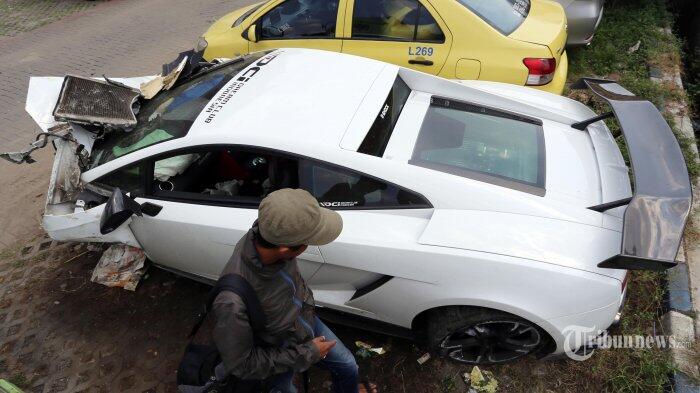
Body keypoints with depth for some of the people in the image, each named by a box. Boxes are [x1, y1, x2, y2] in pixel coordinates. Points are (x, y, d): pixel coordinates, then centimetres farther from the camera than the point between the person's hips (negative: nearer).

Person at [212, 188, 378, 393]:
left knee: (348, 366, 24)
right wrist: (307, 353, -21)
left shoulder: (269, 232, -28)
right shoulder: (234, 302, -45)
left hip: (307, 320, 5)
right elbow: (241, 365, -28)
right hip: (277, 353, -5)